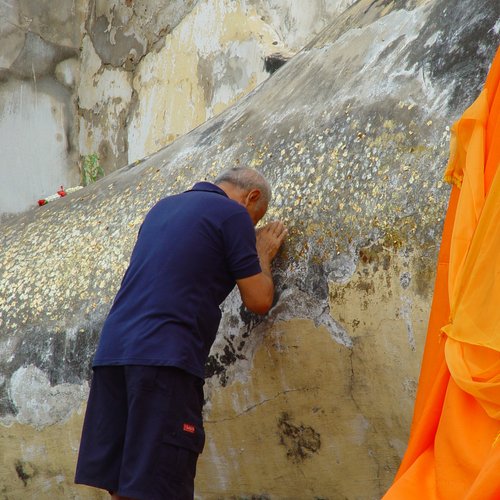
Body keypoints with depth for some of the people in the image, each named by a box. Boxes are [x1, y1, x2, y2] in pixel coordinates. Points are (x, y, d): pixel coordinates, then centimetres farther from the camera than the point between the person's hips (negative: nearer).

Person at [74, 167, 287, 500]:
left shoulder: (163, 207, 25)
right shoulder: (234, 214, 2)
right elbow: (259, 301, 3)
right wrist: (263, 254, 22)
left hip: (112, 349, 8)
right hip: (164, 357, -8)